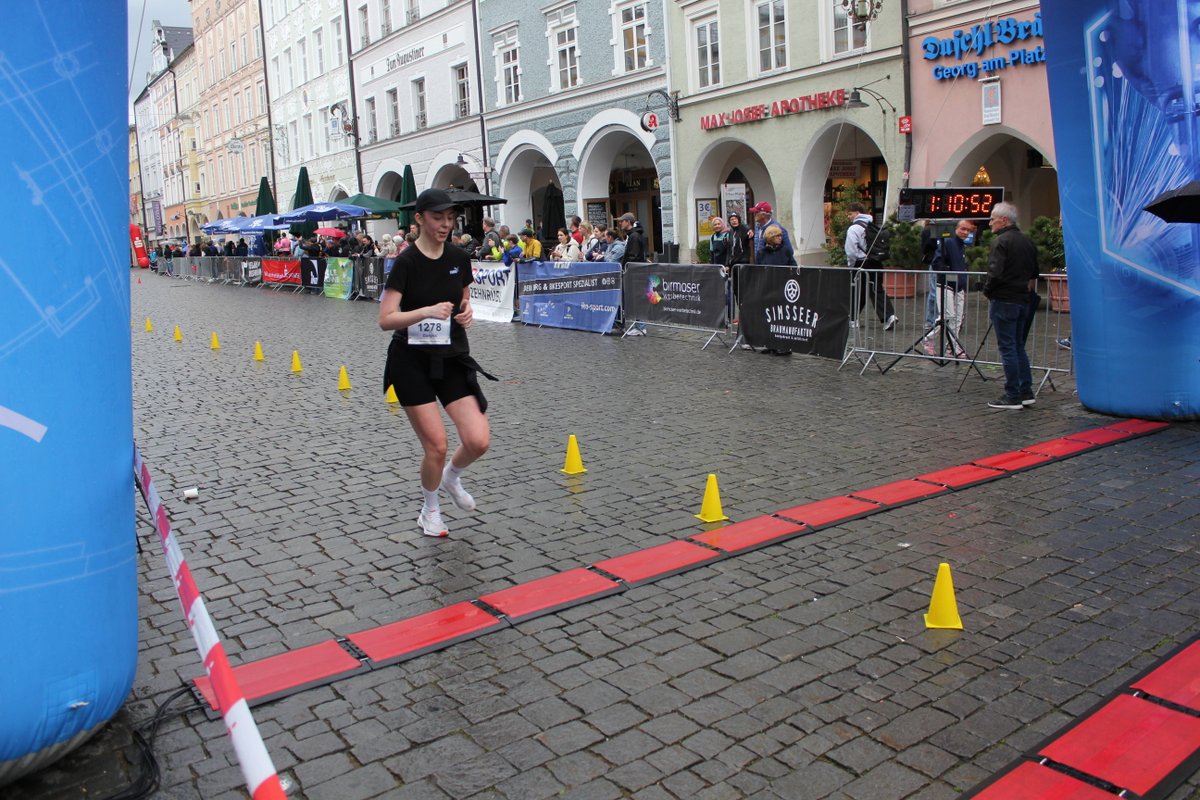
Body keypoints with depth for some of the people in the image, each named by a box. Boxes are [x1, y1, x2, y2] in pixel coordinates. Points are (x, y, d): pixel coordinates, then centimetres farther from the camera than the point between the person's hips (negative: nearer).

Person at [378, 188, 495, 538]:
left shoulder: (460, 258, 3)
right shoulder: (406, 262, -12)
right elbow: (386, 320, -17)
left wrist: (467, 312, -5)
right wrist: (428, 311, -30)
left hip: (453, 359, 4)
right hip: (412, 362, -4)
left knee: (478, 441, -8)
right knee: (437, 446, -5)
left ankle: (451, 477, 27)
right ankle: (430, 511, 23)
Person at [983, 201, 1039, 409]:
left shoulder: (1001, 242, -13)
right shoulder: (1028, 241, 13)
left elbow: (995, 273, -21)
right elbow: (1034, 273, 17)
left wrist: (987, 291, -6)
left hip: (1004, 301, -8)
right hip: (1024, 300, 8)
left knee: (1007, 348, -4)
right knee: (1019, 347, 16)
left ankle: (1012, 396, -1)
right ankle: (1026, 392, 17)